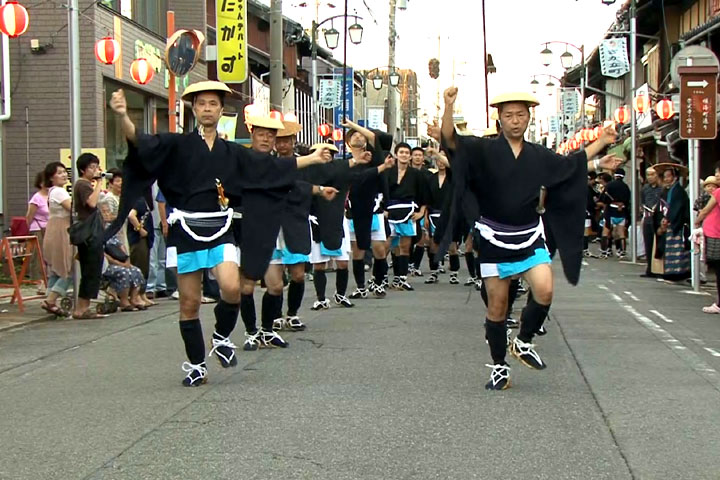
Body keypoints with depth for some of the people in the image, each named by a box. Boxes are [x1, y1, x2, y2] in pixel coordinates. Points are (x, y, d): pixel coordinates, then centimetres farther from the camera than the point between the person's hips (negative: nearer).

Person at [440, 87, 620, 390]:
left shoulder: (539, 156, 7)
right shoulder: (484, 150, -5)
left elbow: (571, 166, 24)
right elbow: (451, 140, -20)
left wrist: (600, 144, 22)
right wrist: (449, 107, -37)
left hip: (529, 239, 3)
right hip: (494, 240, -3)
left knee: (544, 292, -17)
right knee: (497, 308, 3)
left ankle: (522, 342, 9)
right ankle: (499, 368, 20)